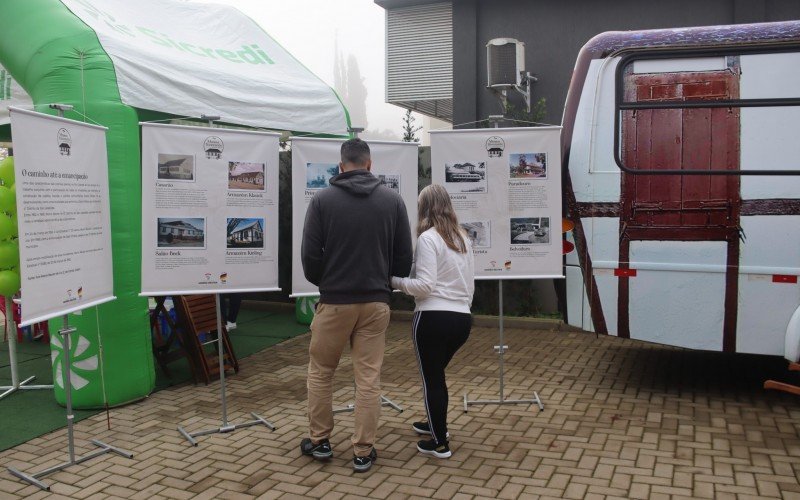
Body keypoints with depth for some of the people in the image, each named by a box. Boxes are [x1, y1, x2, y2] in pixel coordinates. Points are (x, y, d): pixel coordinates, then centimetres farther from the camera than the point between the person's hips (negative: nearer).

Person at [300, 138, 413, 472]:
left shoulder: (323, 199, -5)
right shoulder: (392, 199, 1)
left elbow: (310, 255, -6)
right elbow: (405, 257, 3)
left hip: (334, 301, -1)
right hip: (376, 301, 2)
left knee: (320, 372, 16)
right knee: (368, 378, 8)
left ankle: (319, 441, 26)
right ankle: (363, 452, 13)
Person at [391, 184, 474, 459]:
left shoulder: (428, 238, -10)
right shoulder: (464, 238, 12)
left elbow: (425, 286, -16)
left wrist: (394, 280, -4)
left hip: (434, 318, -7)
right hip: (463, 318, 7)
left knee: (431, 377, 7)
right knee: (436, 372, 25)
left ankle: (440, 443, 16)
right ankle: (436, 423, 41)